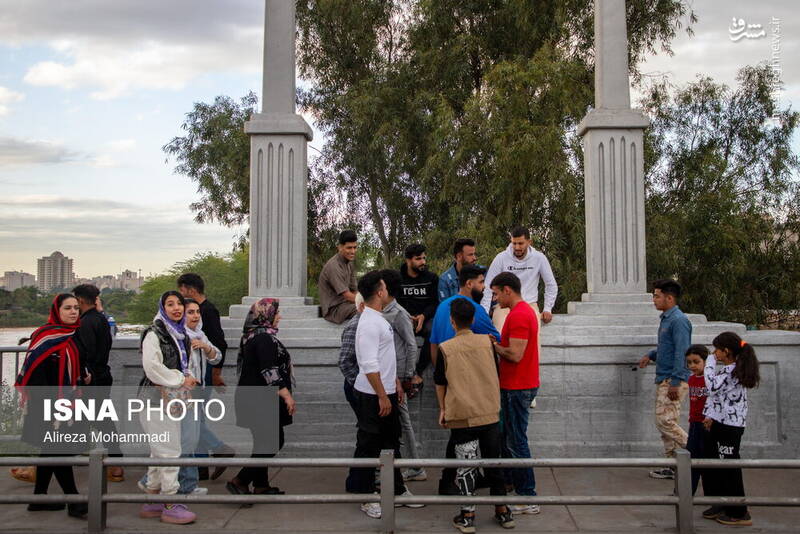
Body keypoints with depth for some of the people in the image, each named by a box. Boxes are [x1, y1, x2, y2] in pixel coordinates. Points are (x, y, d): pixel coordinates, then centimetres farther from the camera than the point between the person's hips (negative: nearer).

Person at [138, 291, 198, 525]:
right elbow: (151, 365, -22)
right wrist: (180, 380, -15)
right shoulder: (154, 333, -11)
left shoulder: (180, 334, 15)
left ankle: (152, 501, 24)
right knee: (169, 451, -7)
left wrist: (187, 380, 6)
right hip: (156, 398, -9)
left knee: (159, 451, 15)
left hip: (172, 398, 9)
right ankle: (170, 504, 0)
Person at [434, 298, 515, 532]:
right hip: (490, 413, 3)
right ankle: (503, 511, 24)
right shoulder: (487, 342, -1)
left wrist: (443, 409, 16)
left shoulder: (446, 349, -8)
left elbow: (440, 383, 2)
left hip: (462, 416, -3)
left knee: (465, 466, 6)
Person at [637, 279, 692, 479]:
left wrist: (675, 383, -23)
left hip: (674, 380, -10)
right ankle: (672, 466, 16)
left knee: (665, 421, -11)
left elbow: (681, 352, -20)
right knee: (663, 422, 10)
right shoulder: (666, 319, 16)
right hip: (664, 380, 10)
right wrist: (651, 355, 10)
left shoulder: (678, 320, -15)